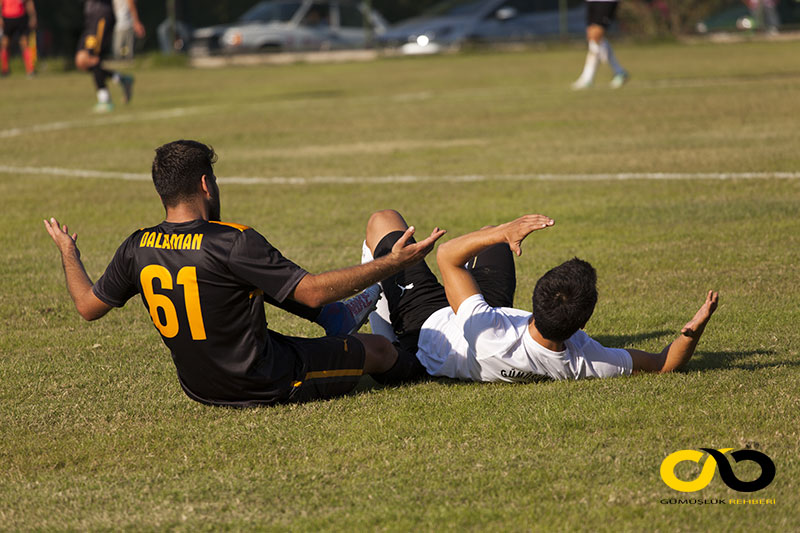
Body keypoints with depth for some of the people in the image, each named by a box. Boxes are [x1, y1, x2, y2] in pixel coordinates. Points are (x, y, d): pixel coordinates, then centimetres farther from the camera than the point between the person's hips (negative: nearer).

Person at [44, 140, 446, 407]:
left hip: (199, 388, 7)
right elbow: (313, 293, -25)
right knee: (377, 349, 13)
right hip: (266, 386, -7)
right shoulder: (233, 242, -27)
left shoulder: (137, 249, -9)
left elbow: (88, 305, 5)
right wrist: (392, 264, -19)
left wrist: (67, 252, 24)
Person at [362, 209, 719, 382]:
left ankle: (380, 322, 41)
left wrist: (505, 232, -49)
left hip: (424, 328, -4)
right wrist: (696, 327, -45)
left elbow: (447, 255, -41)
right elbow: (664, 364, -29)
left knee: (384, 220, 14)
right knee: (491, 236, 27)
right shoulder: (581, 362, -41)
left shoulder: (489, 336, -51)